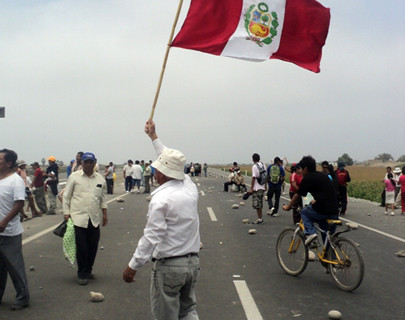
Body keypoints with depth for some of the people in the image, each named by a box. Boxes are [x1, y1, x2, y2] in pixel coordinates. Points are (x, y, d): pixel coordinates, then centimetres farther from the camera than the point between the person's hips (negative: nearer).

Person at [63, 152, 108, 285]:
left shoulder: (100, 178, 9)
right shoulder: (74, 177, -1)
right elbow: (66, 196, 3)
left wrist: (104, 214, 18)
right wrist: (66, 213, -2)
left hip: (95, 219, 4)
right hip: (78, 218, -3)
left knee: (93, 247, 8)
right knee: (81, 248, -2)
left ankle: (88, 270, 26)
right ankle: (82, 274, 13)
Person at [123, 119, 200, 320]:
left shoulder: (160, 199, -19)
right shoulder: (190, 187, 1)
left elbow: (151, 237, -20)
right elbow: (173, 164, 17)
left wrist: (133, 267, -10)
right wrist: (154, 137, 28)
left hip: (168, 266, -7)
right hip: (193, 262, 7)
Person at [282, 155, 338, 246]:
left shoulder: (307, 179, -2)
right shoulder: (323, 176, 19)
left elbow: (297, 196, 7)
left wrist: (288, 207, 23)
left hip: (321, 211, -7)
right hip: (334, 213, 7)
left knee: (304, 212, 19)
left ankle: (310, 233, 0)